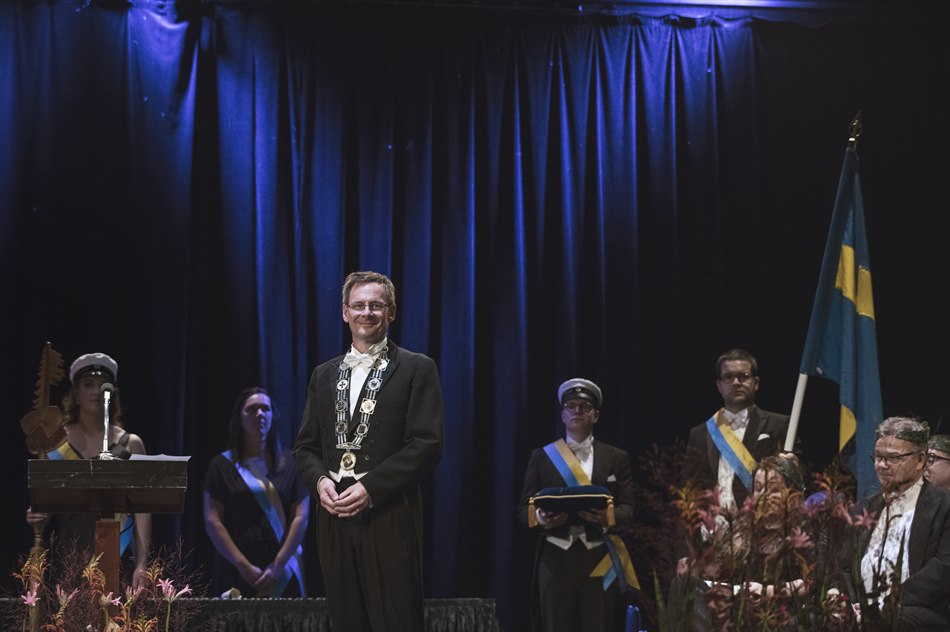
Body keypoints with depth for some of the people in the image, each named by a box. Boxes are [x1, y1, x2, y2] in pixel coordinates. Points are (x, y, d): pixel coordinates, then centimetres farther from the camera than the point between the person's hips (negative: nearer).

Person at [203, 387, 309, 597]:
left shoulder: (290, 464, 8)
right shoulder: (222, 465, 7)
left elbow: (301, 517, 1)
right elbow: (212, 521, 0)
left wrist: (278, 565, -10)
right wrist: (243, 566, -10)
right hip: (236, 574, 0)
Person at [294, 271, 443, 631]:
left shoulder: (417, 369, 3)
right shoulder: (324, 375, 19)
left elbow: (427, 444, -6)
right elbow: (305, 446, 18)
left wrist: (370, 487, -14)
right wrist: (320, 480, -5)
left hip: (389, 518, -5)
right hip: (334, 517, 5)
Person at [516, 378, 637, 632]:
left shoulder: (616, 458, 13)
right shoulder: (542, 457, 13)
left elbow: (628, 509, 5)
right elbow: (524, 510, 9)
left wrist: (607, 517, -17)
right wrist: (542, 518, -14)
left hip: (599, 561, 0)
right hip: (556, 560, 0)